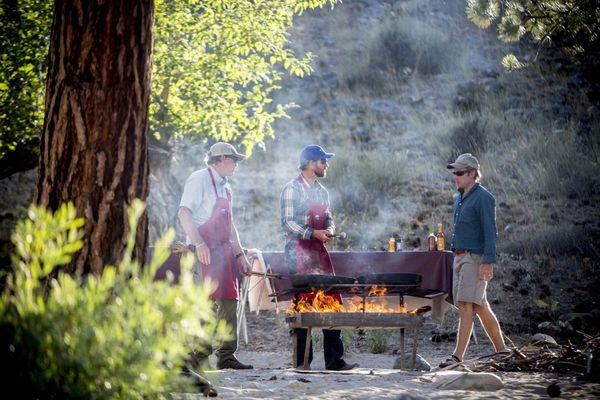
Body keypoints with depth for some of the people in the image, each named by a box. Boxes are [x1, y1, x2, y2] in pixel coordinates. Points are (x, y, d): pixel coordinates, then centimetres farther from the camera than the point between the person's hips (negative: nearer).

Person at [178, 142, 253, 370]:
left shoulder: (225, 187, 23)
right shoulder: (200, 179, -4)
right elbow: (184, 213, -14)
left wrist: (239, 254, 20)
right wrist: (199, 244, -23)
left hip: (224, 250, 9)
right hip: (205, 251, -9)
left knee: (229, 302, 5)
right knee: (206, 302, -15)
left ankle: (226, 356, 9)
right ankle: (199, 354, -13)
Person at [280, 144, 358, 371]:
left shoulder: (322, 191, 17)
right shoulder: (292, 189, -7)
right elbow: (288, 222, -12)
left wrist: (330, 229, 0)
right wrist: (314, 233, -20)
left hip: (320, 251, 7)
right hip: (299, 253, -7)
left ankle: (334, 360, 3)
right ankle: (302, 361, 2)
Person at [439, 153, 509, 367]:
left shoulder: (483, 197, -9)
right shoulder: (461, 198, 18)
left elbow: (490, 232, -15)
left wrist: (488, 263, -21)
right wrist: (455, 258, 20)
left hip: (475, 258, -9)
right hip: (460, 257, 9)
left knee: (465, 305, -14)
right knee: (481, 307, 11)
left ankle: (457, 356, -16)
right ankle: (501, 349, 19)